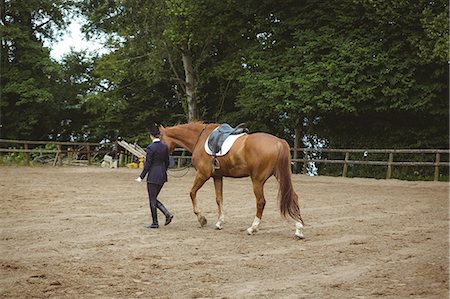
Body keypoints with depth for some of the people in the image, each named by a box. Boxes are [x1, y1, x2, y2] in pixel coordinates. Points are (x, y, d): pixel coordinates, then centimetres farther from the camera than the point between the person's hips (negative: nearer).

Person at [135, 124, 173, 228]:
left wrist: (141, 177, -7)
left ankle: (155, 223, 9)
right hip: (162, 176, 7)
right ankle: (167, 214, 5)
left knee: (152, 200, 4)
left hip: (153, 176, -7)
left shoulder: (151, 148, -15)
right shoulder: (165, 147, 4)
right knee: (154, 199, 18)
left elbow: (147, 164, -14)